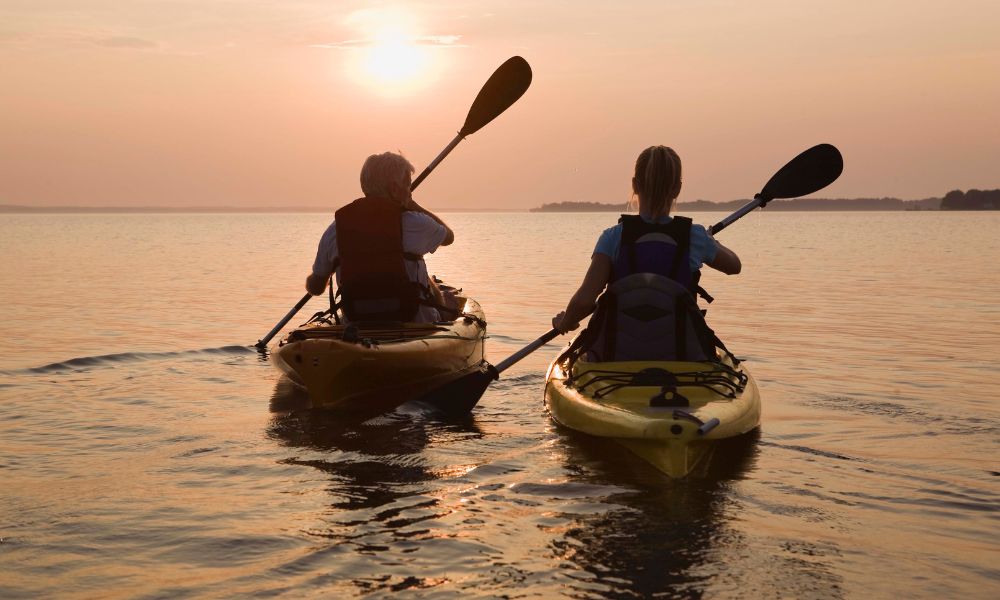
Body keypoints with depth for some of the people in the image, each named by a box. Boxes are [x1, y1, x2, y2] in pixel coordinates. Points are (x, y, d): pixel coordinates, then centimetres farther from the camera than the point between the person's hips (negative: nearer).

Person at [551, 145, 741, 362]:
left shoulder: (613, 238, -10)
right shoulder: (694, 237, -5)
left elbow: (583, 301, -19)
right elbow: (734, 265, 16)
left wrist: (564, 323, 3)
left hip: (617, 357, 0)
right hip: (682, 358, 0)